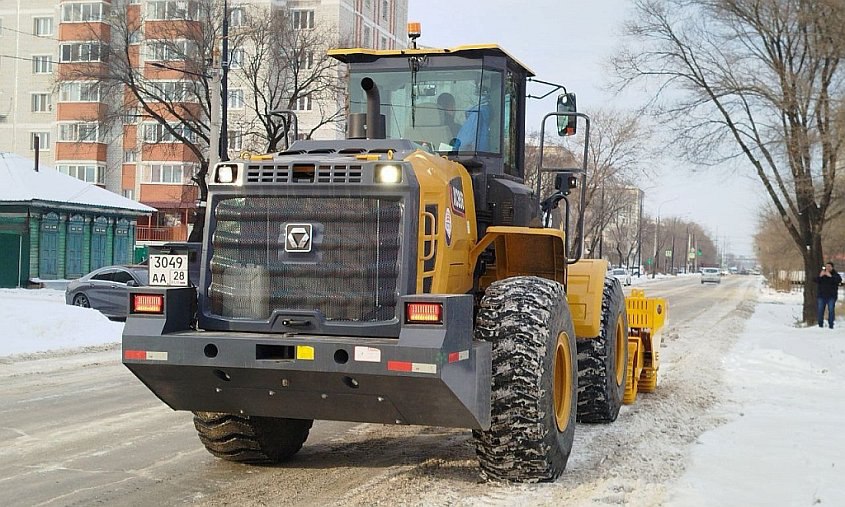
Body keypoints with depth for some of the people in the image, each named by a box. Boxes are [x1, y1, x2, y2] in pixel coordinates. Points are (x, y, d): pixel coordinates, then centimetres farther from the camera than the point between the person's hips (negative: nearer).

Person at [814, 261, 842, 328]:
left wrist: (830, 276, -25)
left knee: (831, 310, -6)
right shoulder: (822, 274, 11)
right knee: (820, 310, 2)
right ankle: (820, 325, 9)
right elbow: (816, 280, 0)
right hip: (822, 295, 3)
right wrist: (820, 276, -18)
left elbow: (839, 280, -18)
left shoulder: (835, 274, 1)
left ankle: (831, 325, -2)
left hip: (831, 296, -3)